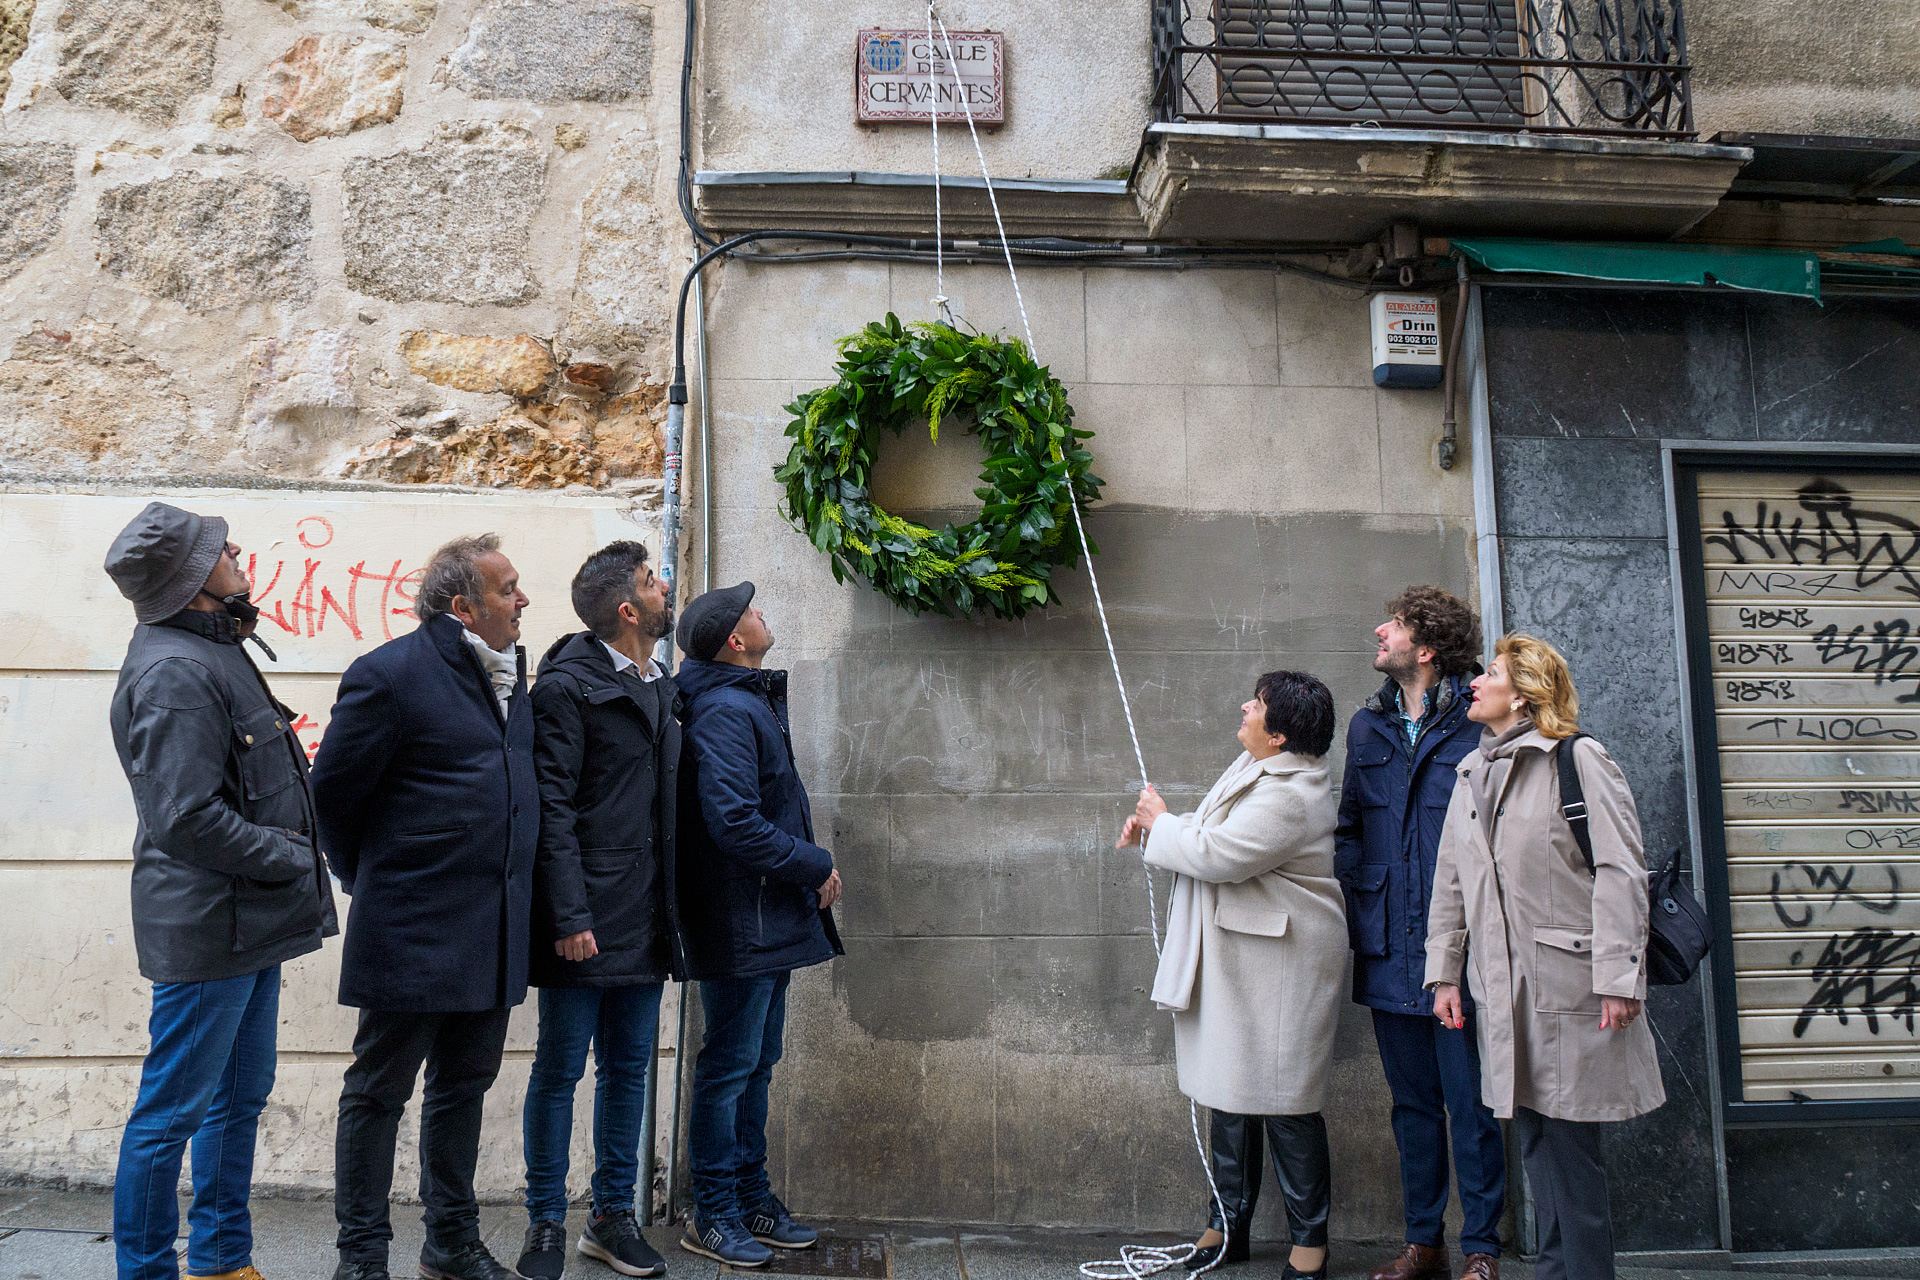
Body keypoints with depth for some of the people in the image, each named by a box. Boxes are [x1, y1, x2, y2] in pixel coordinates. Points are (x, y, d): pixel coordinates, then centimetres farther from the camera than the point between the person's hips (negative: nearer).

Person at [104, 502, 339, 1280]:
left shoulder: (211, 653, 13)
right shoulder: (175, 672, -19)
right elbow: (186, 820, -25)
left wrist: (296, 844, 8)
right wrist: (294, 858, -15)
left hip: (249, 921, 10)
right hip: (208, 928, -10)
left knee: (240, 1098, 19)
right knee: (172, 1111, 4)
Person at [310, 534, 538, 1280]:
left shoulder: (512, 673, 10)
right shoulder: (391, 674, -13)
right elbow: (332, 790, -6)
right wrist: (367, 878, 5)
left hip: (491, 934, 8)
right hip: (412, 931, -7)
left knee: (463, 1087, 18)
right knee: (379, 1092, 6)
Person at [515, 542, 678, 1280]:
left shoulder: (659, 689, 14)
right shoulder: (568, 686, -10)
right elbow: (552, 810, -14)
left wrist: (671, 911, 14)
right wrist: (570, 917, -19)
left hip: (645, 923, 7)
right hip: (586, 925, -7)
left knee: (628, 1068, 14)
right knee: (559, 1070, 5)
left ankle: (612, 1217, 26)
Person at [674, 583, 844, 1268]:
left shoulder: (749, 699, 14)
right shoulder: (726, 711, -18)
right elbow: (735, 822, -26)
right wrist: (816, 866, -17)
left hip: (768, 922, 10)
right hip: (741, 922, -10)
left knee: (754, 1064, 17)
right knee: (729, 1067, 2)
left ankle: (752, 1201, 29)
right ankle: (712, 1217, 16)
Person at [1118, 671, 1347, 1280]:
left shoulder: (1288, 796, -24)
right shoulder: (1258, 766, 9)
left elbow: (1217, 854, -26)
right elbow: (1214, 831, 21)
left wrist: (1162, 824, -9)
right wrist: (1156, 825, 4)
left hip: (1279, 965, -10)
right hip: (1232, 959, 10)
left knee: (1283, 1101, 2)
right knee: (1232, 1087, 16)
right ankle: (1229, 1224, 30)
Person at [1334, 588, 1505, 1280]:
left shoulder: (1477, 723, -7)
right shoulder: (1367, 727, 11)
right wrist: (1363, 908, 3)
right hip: (1389, 950, 5)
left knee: (1470, 1105, 5)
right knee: (1413, 1103, 15)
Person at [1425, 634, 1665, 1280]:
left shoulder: (1579, 760, -6)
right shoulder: (1472, 773, 14)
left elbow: (1621, 873, -10)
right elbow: (1450, 882, 16)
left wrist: (1619, 978, -15)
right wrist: (1445, 973, 12)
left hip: (1567, 982, -6)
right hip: (1503, 988, 6)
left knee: (1571, 1143, 1)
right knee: (1535, 1142, 14)